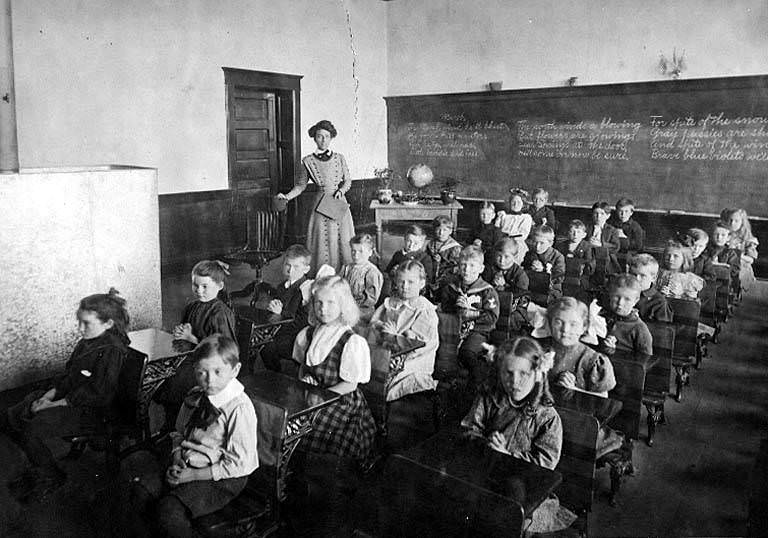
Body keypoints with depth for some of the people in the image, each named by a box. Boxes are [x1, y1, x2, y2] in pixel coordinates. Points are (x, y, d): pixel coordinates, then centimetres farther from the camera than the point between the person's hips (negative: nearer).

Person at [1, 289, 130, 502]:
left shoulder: (112, 351, -23)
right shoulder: (87, 342, 7)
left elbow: (95, 392, -23)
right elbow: (68, 374, 15)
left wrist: (55, 405, -19)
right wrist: (49, 395, -1)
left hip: (91, 412, -10)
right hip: (66, 398, 10)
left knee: (34, 429, -23)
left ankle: (50, 477, 1)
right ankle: (40, 464, 20)